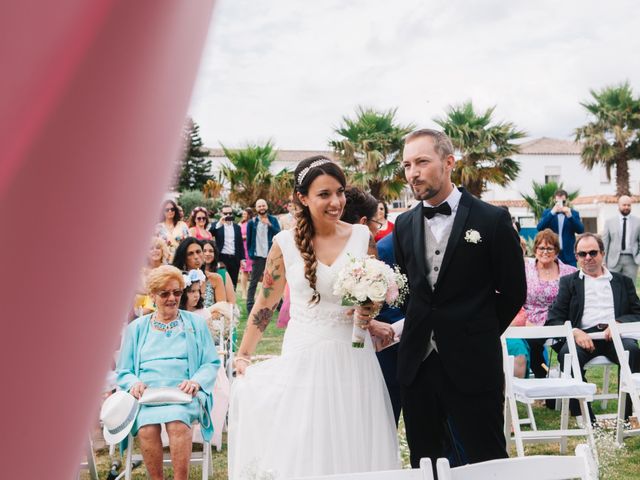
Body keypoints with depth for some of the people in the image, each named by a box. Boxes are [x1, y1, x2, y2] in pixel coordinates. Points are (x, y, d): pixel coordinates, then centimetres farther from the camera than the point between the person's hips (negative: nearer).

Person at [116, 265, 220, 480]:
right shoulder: (136, 327, 21)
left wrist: (196, 381, -9)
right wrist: (134, 383, -5)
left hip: (183, 392, -1)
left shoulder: (196, 323, 18)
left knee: (177, 422, -36)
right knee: (146, 427, -33)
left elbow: (212, 363, 12)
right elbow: (123, 372, 18)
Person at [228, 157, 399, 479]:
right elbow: (265, 304, 6)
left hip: (352, 359, 1)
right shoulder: (286, 243, -4)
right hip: (304, 359, -1)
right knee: (302, 452, 4)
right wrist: (243, 355, 5)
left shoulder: (362, 237, -1)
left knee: (353, 449, 7)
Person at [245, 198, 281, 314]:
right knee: (253, 282, 1)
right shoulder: (252, 222, 2)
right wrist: (250, 253, 1)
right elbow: (249, 239, 6)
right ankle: (250, 306, 3)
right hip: (258, 256, -2)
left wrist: (269, 224, -18)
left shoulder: (273, 220, 6)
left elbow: (278, 234, -8)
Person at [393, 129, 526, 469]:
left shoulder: (492, 219, -7)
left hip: (472, 365, -4)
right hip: (417, 364, 5)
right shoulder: (404, 225, 7)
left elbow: (512, 292, -1)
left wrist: (479, 336, 5)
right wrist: (422, 329, 6)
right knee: (423, 463, 14)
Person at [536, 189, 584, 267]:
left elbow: (580, 230, -5)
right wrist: (552, 212, -18)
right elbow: (540, 228, -8)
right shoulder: (547, 212, 7)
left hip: (569, 255, 0)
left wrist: (569, 216, -18)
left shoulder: (574, 213, 8)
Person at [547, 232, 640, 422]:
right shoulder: (568, 282, 21)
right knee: (568, 353, -34)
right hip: (583, 335, -1)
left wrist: (619, 323, -7)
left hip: (614, 335, 1)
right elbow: (554, 319, 9)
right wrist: (574, 332, -12)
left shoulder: (623, 281, 25)